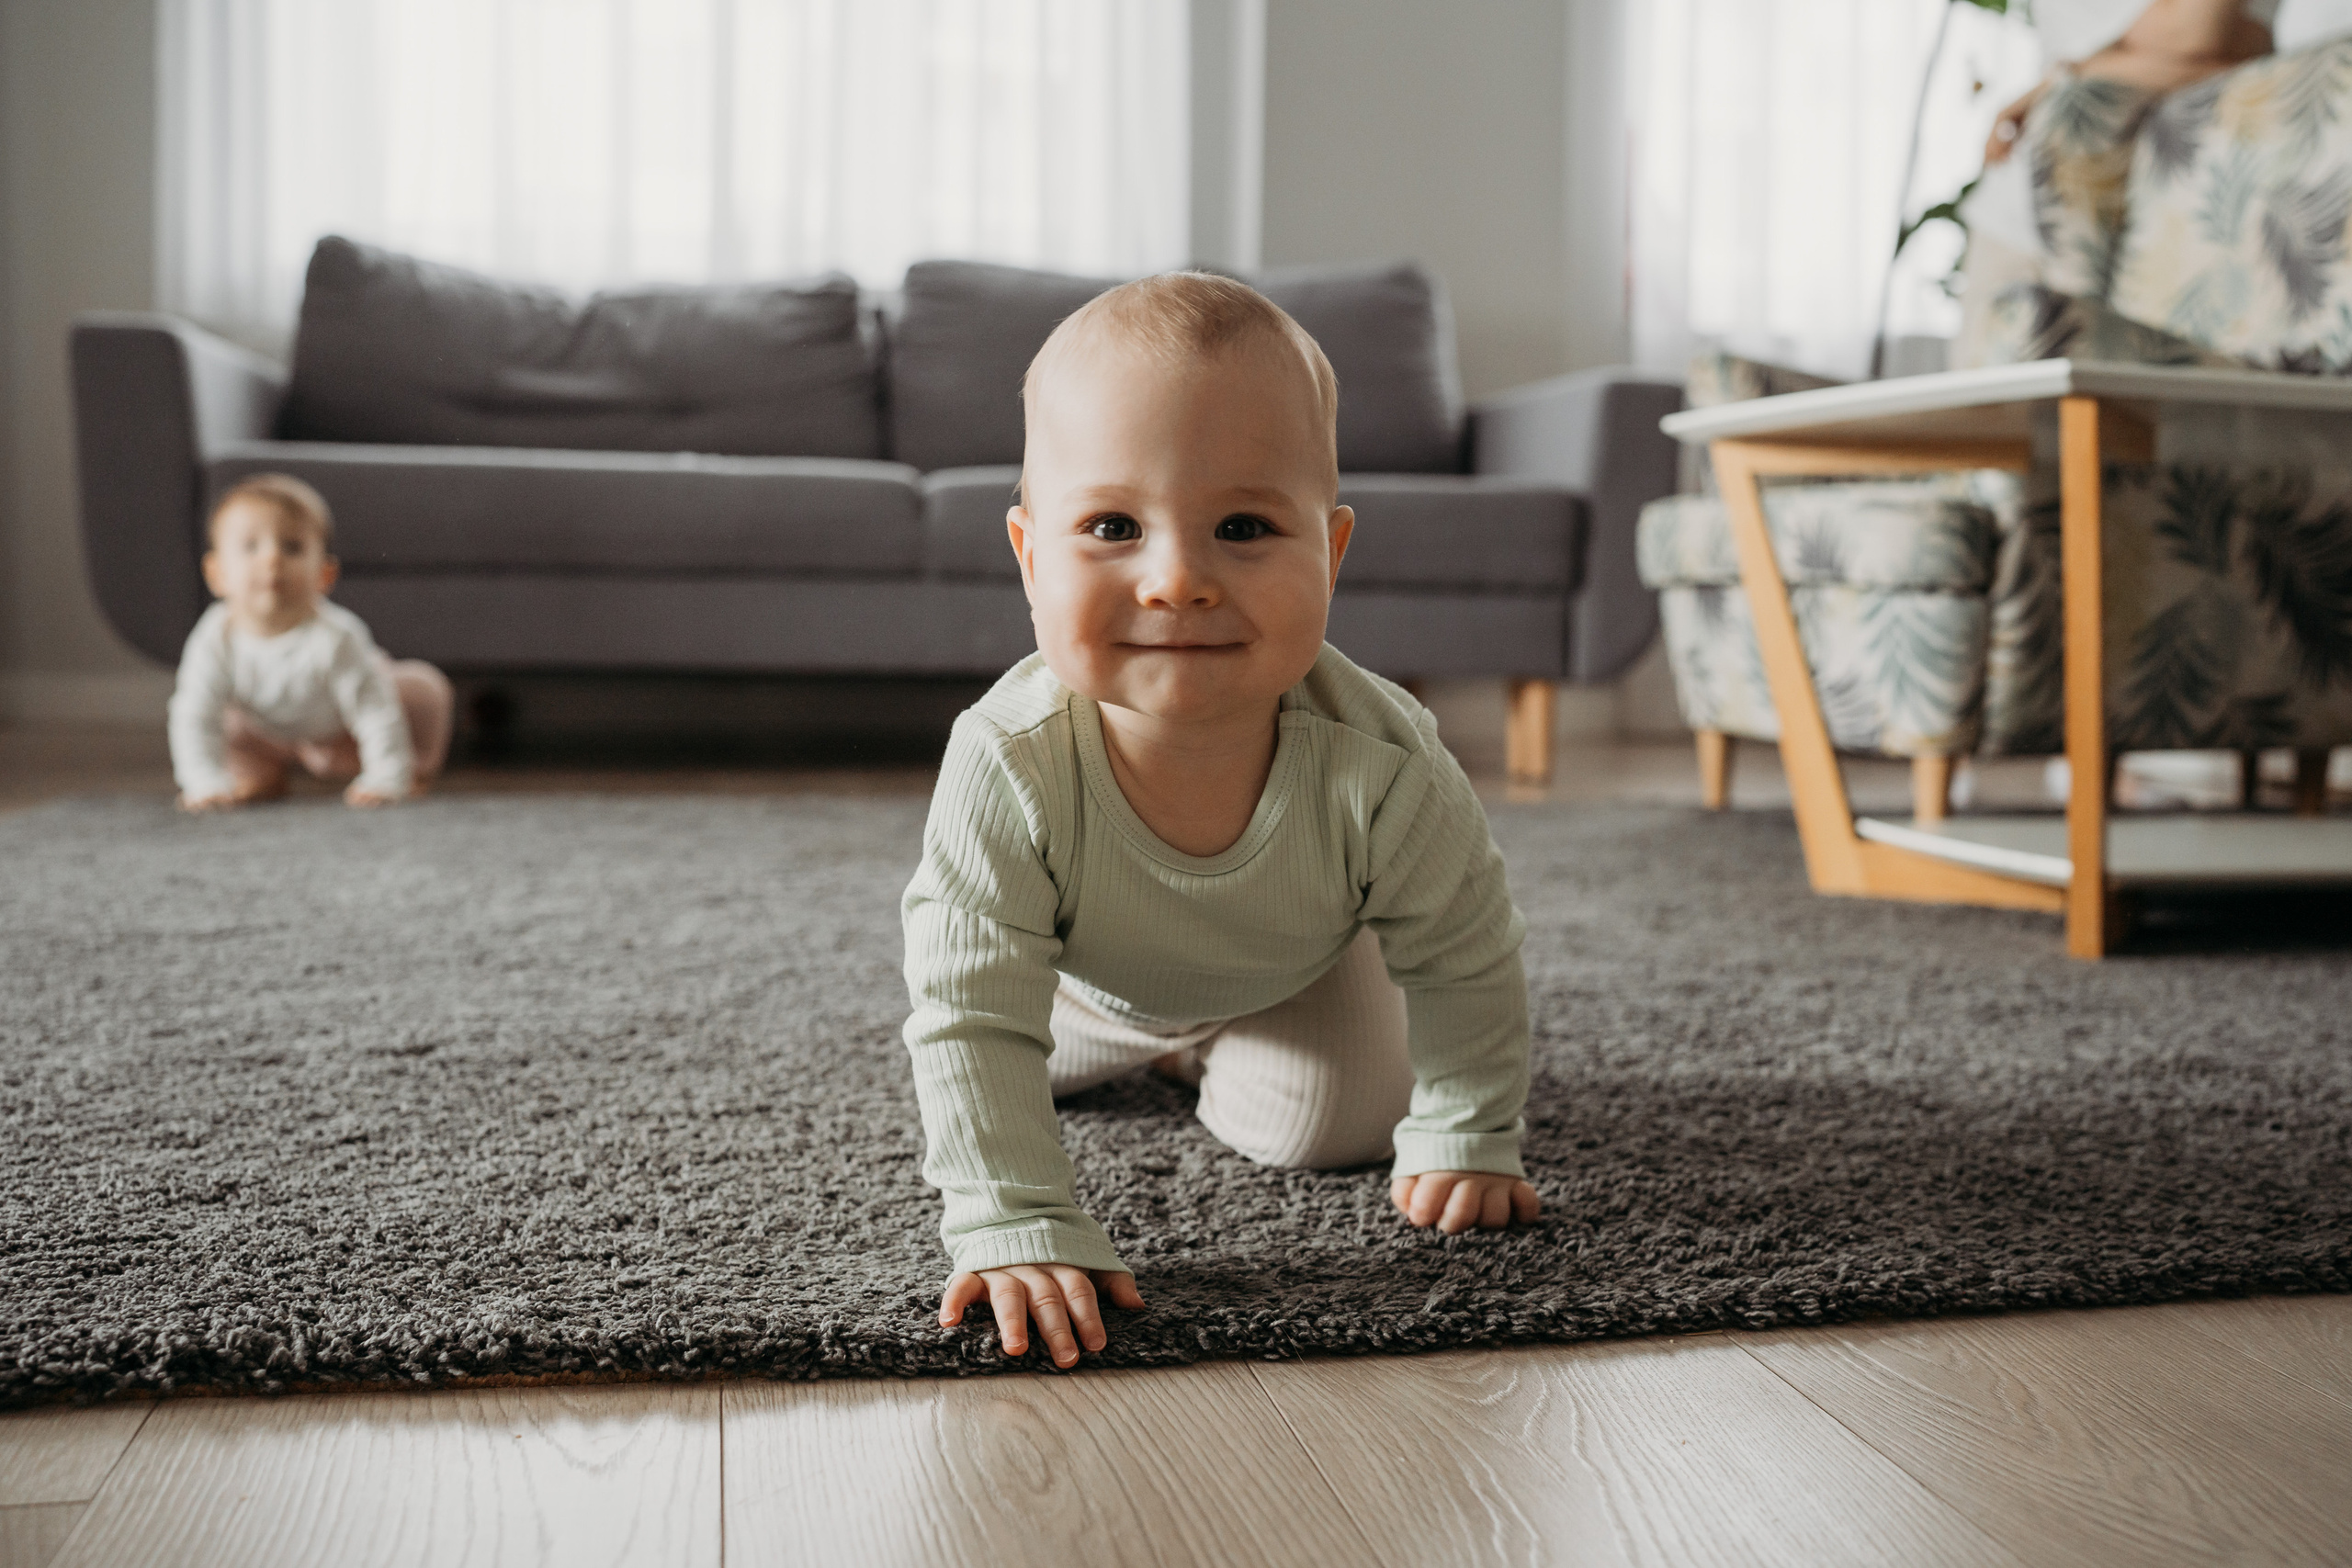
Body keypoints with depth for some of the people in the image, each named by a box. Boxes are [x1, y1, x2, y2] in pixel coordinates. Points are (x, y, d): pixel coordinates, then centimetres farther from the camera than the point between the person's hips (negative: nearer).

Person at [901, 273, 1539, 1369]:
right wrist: (1019, 1226, -44)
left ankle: (1200, 1062, 28)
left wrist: (1462, 1142, -16)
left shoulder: (1381, 769, -42)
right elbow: (974, 1022, -38)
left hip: (1298, 981, 0)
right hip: (1084, 982, 0)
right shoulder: (1009, 769, -45)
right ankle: (1131, 1048, 47)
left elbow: (1465, 962, -23)